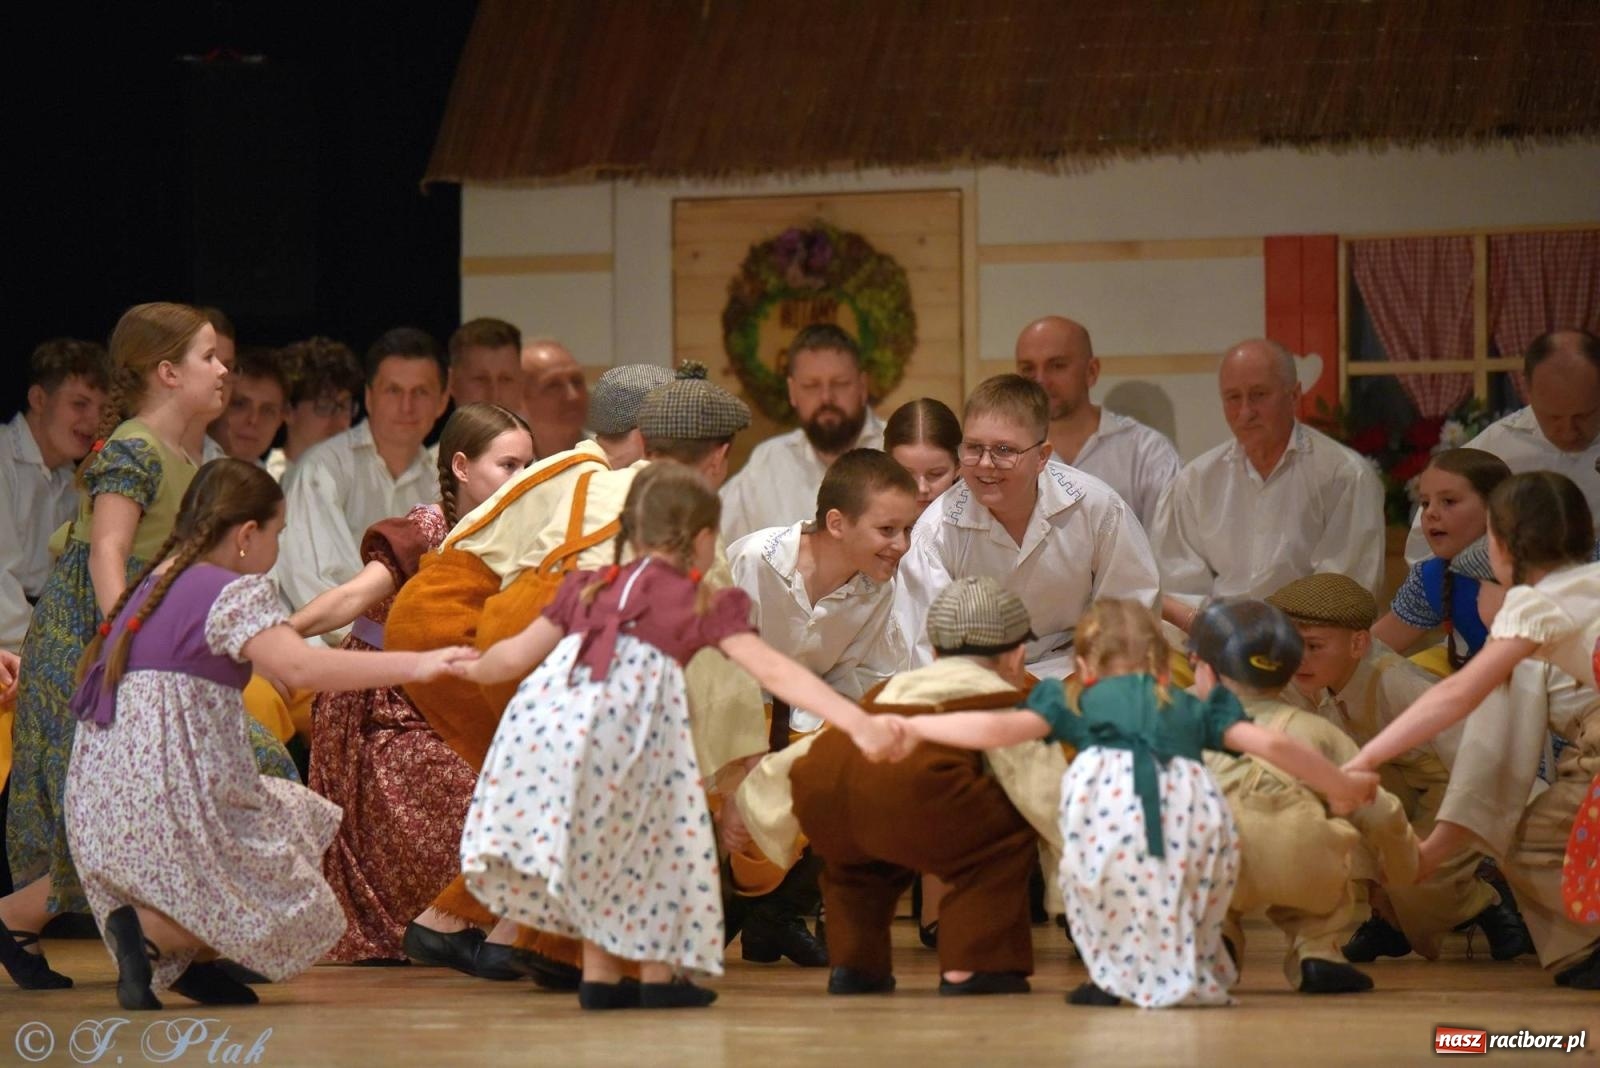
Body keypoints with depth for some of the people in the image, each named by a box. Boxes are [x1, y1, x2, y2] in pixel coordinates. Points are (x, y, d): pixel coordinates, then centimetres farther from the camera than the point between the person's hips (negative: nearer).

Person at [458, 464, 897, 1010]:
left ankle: (600, 974, 20)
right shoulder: (705, 605, 18)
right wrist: (855, 721, 2)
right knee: (655, 828, 16)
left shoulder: (588, 589, 30)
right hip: (628, 722, -4)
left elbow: (512, 656, 33)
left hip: (545, 714, 4)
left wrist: (472, 668, 55)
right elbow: (773, 670, 7)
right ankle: (658, 972, 16)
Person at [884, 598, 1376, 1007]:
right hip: (1188, 794, 1)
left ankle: (1116, 974, 21)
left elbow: (1003, 727, 20)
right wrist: (1340, 785, 42)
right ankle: (1188, 969, 25)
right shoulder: (1194, 707, 38)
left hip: (1105, 790, -1)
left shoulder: (1079, 703, 33)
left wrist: (914, 727, 28)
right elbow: (1270, 743, 30)